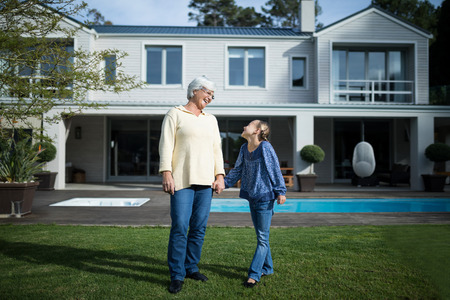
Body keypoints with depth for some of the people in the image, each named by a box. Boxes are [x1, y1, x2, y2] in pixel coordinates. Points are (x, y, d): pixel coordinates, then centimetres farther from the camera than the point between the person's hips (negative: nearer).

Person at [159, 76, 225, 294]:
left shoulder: (211, 120, 18)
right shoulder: (175, 115, 3)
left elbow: (216, 149, 16)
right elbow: (166, 145, -4)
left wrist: (220, 176, 7)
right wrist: (166, 173, -13)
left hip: (205, 181, 5)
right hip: (182, 180, -5)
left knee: (199, 227, 7)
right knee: (179, 227, -7)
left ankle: (191, 267, 22)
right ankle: (177, 276, 3)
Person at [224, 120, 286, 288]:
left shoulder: (265, 147, -12)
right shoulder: (244, 149, 8)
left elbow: (275, 170, -11)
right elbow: (237, 170, 19)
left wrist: (280, 192, -13)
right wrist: (223, 183, 16)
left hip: (265, 197, -7)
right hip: (252, 197, 7)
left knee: (262, 238, -2)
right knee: (260, 236, 16)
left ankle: (254, 274, 0)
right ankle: (267, 268, 30)